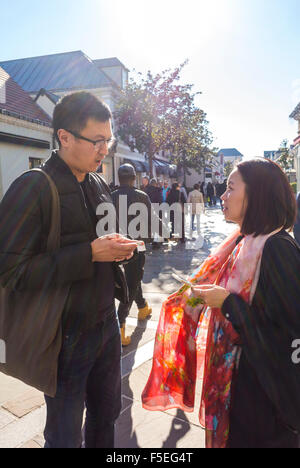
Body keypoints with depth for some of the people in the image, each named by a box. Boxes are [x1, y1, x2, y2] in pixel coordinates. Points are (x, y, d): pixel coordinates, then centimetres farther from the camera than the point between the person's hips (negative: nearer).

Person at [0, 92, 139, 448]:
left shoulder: (99, 185, 6)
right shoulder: (33, 188, -16)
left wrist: (117, 248, -4)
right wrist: (90, 254, -24)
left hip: (106, 324, 7)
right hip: (66, 336, -6)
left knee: (107, 416, 24)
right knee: (65, 436, 15)